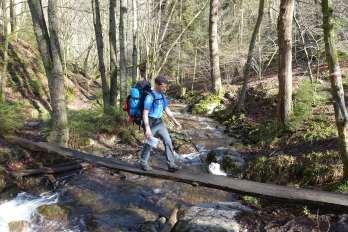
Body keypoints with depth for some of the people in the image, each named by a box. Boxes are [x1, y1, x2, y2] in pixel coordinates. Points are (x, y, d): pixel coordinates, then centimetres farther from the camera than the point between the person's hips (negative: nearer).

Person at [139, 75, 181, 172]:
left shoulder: (162, 96, 5)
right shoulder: (150, 97, -20)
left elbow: (167, 110, 15)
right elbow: (145, 114, -23)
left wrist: (175, 121, 15)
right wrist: (147, 128, -31)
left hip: (159, 122, 7)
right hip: (150, 123, -7)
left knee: (168, 141, 0)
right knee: (149, 144, 5)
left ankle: (171, 164, 5)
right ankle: (144, 163, 26)